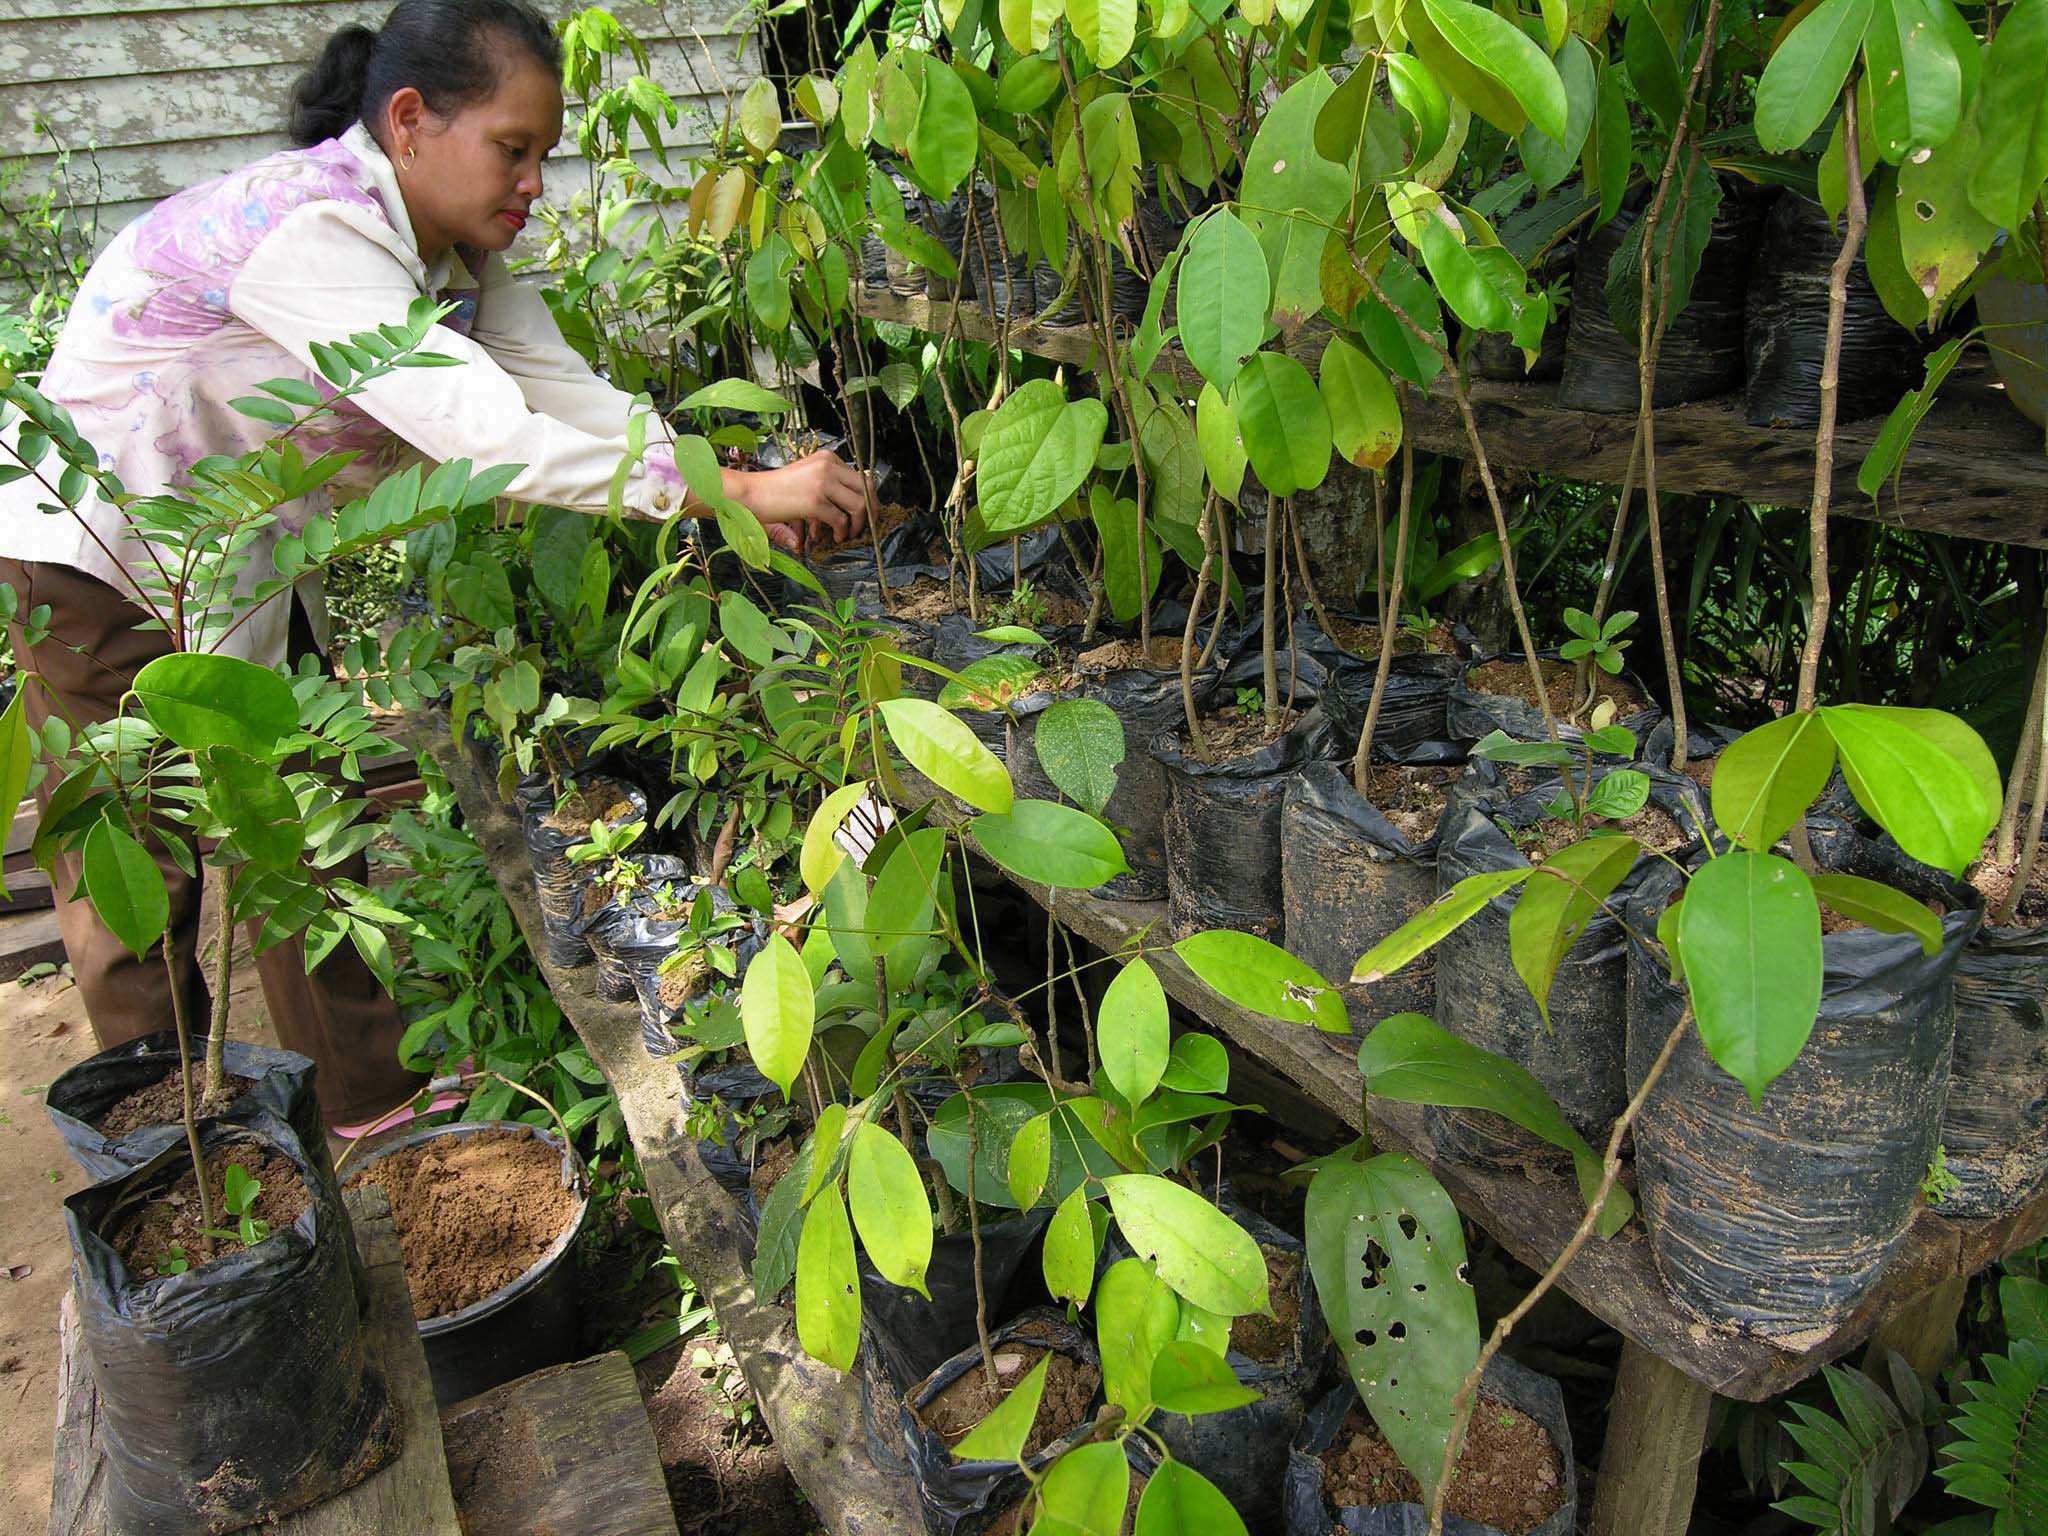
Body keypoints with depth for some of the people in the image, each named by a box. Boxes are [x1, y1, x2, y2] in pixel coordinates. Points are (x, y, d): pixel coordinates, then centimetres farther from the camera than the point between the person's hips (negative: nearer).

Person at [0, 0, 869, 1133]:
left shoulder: (453, 251, -3)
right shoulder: (306, 229, -31)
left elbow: (570, 395, -10)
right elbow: (478, 435, -41)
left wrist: (745, 496, -24)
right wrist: (734, 487, -41)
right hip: (103, 561, -8)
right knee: (138, 882, 4)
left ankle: (370, 1099, 24)